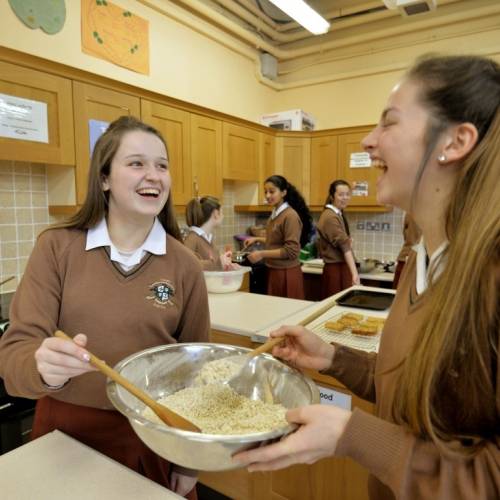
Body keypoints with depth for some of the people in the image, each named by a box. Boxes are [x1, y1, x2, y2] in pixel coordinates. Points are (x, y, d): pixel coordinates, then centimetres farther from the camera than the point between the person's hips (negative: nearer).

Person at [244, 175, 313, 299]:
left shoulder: (290, 216, -17)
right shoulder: (275, 214, 5)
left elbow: (291, 251, -20)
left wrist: (262, 254, -19)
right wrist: (257, 239, 16)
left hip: (286, 274, -8)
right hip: (274, 271, 8)